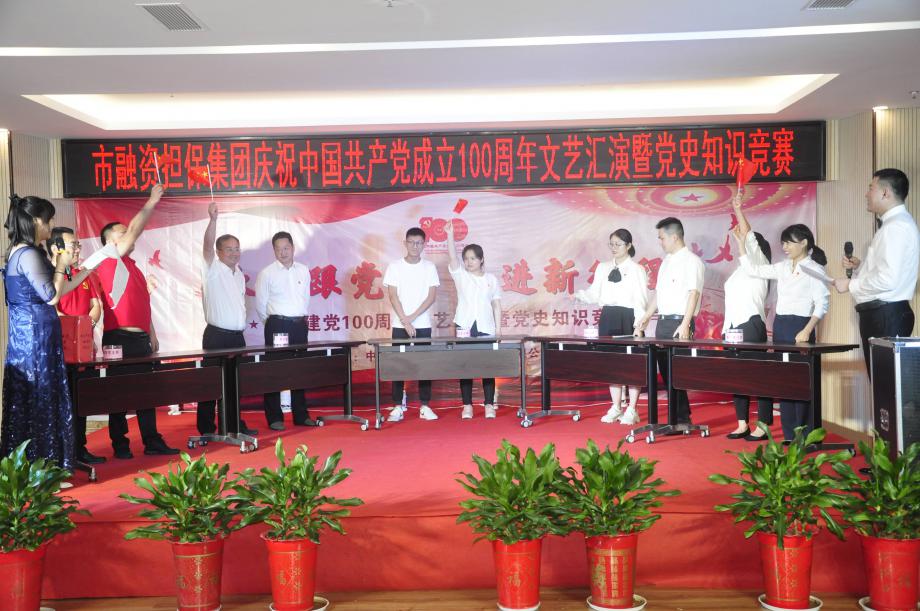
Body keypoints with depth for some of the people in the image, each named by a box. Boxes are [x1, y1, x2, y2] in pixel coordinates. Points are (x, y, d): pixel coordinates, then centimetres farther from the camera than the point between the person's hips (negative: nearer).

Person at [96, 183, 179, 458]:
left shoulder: (132, 267, 20)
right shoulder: (110, 262, -4)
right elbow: (134, 231, -15)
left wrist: (151, 334, 19)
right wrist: (152, 202, -12)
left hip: (140, 338, 8)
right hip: (119, 338, -8)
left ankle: (152, 442, 14)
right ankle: (120, 445, 7)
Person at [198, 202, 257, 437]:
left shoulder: (239, 274, 16)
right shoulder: (213, 269, -6)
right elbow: (207, 245, -22)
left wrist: (240, 321, 15)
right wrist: (213, 219, -34)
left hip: (237, 335, 7)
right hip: (216, 336, -7)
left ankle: (234, 424, 21)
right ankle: (206, 429, 3)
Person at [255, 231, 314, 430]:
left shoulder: (303, 270, 9)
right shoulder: (267, 273, -4)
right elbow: (260, 304, 0)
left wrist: (302, 318, 13)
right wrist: (272, 323, 7)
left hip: (300, 325, 4)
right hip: (277, 325, -4)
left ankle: (301, 415, 17)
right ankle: (274, 418, 4)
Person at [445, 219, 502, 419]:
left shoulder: (491, 279, 8)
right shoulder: (460, 275, 6)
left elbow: (497, 305, 8)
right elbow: (452, 256, -10)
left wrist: (498, 329, 2)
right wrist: (450, 234, -23)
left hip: (486, 328, 0)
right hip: (464, 326, 0)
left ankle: (489, 405, 7)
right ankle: (467, 405, 6)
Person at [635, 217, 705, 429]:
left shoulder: (691, 261, -9)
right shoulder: (667, 260, 16)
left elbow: (693, 294, -17)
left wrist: (685, 325, -24)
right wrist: (646, 317, 18)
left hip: (679, 323, -8)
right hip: (663, 322, 8)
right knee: (665, 370, 9)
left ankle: (680, 420, 1)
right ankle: (680, 416, 17)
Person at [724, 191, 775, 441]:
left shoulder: (759, 263, 0)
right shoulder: (741, 269, 22)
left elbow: (749, 238, -15)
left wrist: (738, 210, -16)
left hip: (751, 325, -8)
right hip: (734, 326, 8)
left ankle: (763, 426, -3)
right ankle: (742, 425, 13)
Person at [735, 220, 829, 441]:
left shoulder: (814, 269, -6)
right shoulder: (783, 268, 12)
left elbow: (822, 304, -11)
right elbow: (753, 270, 16)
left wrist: (807, 331, -20)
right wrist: (741, 243, 11)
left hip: (800, 327, -7)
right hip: (780, 325, 7)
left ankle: (804, 435, 3)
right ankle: (789, 434, 14)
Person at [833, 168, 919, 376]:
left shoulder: (896, 226, -15)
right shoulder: (893, 223, 16)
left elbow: (888, 278, -23)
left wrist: (850, 285, -11)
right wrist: (859, 266, 8)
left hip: (886, 315, -10)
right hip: (881, 313, 10)